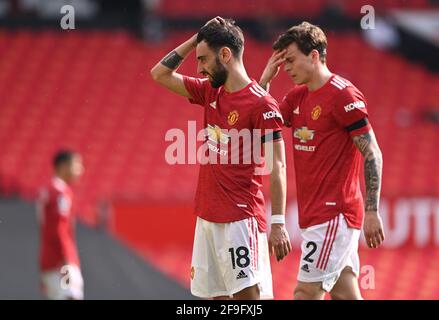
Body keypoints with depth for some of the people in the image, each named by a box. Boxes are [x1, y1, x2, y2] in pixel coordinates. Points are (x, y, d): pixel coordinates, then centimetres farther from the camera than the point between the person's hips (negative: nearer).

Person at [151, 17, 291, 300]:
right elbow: (160, 74, 20)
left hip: (241, 220, -8)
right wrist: (195, 40, 10)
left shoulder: (262, 104, -12)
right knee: (217, 295, 7)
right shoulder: (210, 92, 11)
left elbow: (277, 167, -14)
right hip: (207, 217, 8)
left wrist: (278, 224, -18)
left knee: (249, 293, -14)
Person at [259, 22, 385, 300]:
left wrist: (372, 212, -18)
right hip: (314, 212, 8)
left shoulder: (343, 95, -13)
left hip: (334, 214, -8)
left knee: (306, 292, -10)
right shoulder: (297, 96, 13)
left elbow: (373, 155, -14)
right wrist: (266, 78, 5)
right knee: (345, 293, 8)